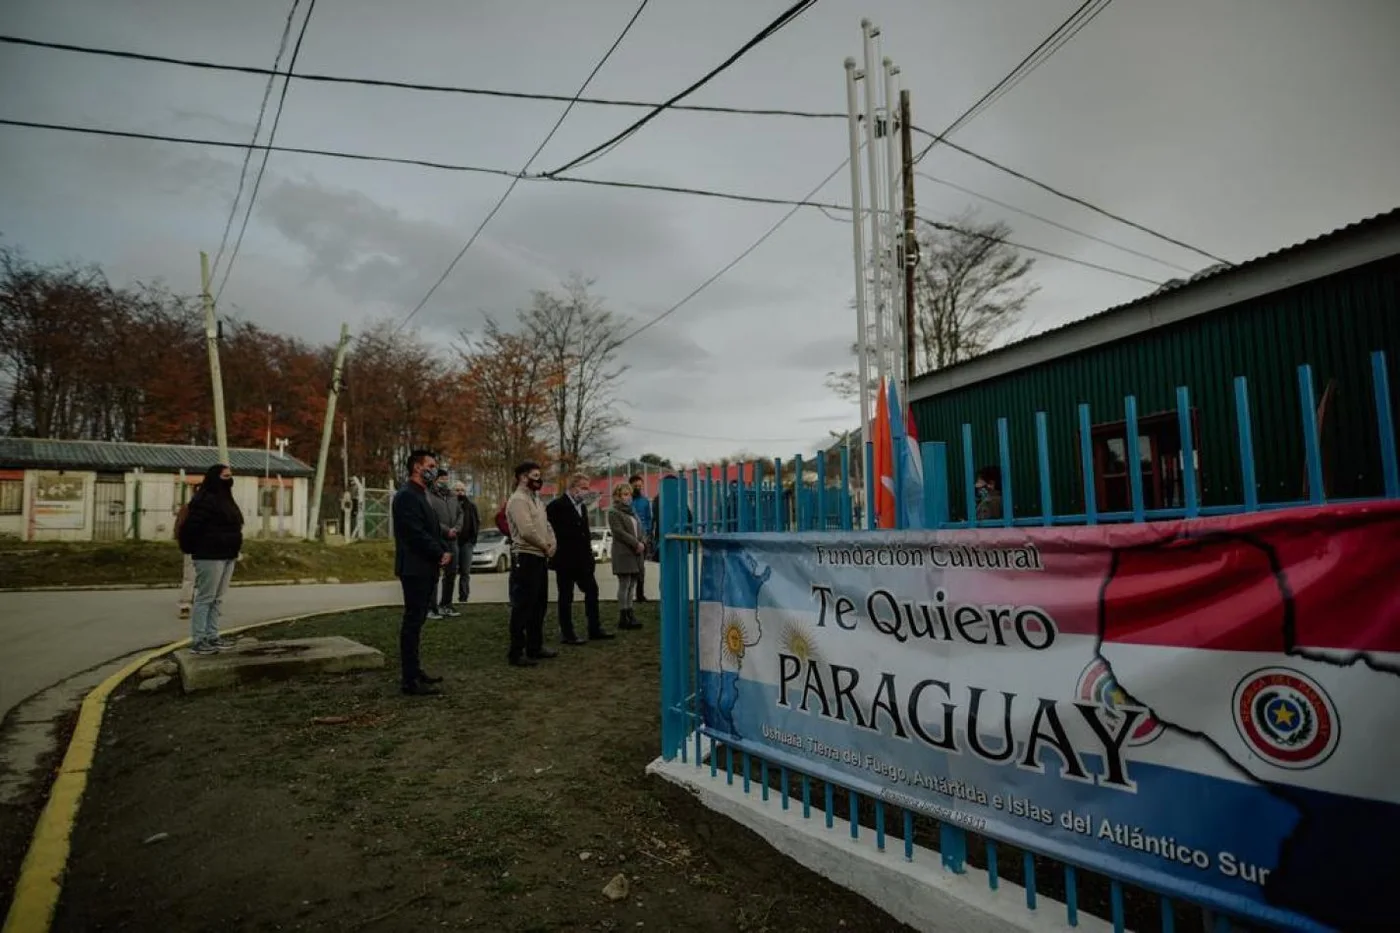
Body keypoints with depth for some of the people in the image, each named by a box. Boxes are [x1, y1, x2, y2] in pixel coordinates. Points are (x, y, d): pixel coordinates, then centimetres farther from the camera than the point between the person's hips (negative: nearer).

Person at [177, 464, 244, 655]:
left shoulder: (226, 499, 16)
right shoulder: (204, 500, -14)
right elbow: (190, 526, -19)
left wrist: (235, 548, 12)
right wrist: (195, 549, -11)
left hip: (227, 556, 10)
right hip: (209, 556, -9)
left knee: (218, 599, 13)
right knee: (205, 598, -5)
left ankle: (212, 637, 19)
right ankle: (197, 641, 0)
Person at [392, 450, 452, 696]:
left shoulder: (420, 495, 18)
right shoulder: (407, 495, -13)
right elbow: (417, 533, -20)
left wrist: (444, 552, 1)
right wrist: (441, 554, -11)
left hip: (426, 569, 10)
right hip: (414, 569, -10)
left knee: (416, 621, 14)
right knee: (412, 622, -6)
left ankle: (414, 670, 23)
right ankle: (409, 680, -1)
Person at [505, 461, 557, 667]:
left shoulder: (536, 499, 18)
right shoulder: (518, 500, -14)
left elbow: (546, 526, 20)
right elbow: (527, 531, -24)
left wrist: (552, 545, 1)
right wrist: (545, 546, -10)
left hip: (541, 557, 10)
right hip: (525, 558, -10)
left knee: (539, 605, 16)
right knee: (522, 606, -5)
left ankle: (535, 647, 27)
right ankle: (516, 652, 2)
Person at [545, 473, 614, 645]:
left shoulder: (582, 506, 13)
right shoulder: (557, 506, -12)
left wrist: (589, 556, 14)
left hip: (582, 560, 8)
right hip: (565, 560, -8)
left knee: (592, 591, 10)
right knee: (566, 597, 2)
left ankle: (594, 630, 19)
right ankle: (567, 634, 12)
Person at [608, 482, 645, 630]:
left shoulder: (631, 511, 20)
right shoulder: (614, 512, -5)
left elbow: (638, 529, 20)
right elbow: (619, 532, -14)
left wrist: (641, 544, 0)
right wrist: (636, 544, -16)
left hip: (635, 553, 7)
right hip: (623, 553, -7)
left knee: (632, 584, 8)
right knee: (624, 584, -5)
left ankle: (629, 615, 14)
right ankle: (623, 617, 0)